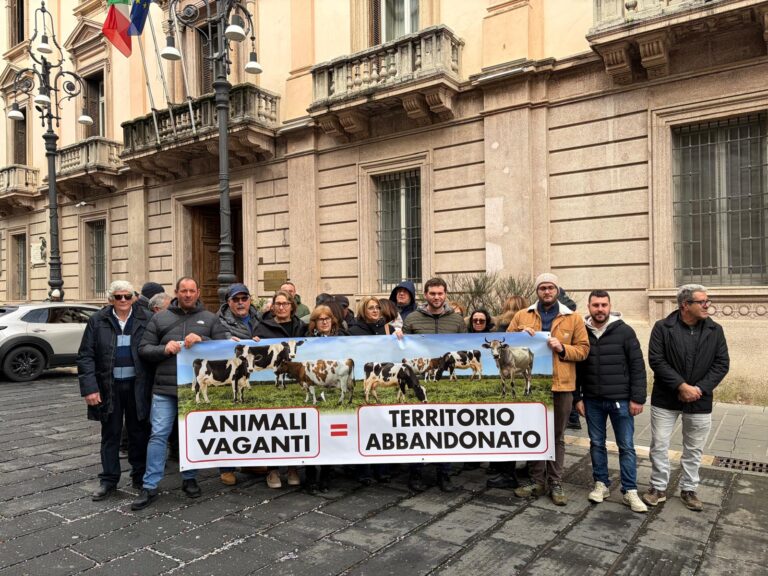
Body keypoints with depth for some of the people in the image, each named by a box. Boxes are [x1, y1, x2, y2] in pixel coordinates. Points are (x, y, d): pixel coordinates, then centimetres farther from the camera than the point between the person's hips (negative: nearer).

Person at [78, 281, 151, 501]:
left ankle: (140, 476, 24)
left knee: (139, 432, 10)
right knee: (110, 434, 10)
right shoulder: (98, 321, 0)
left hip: (137, 385, 0)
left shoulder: (145, 320, -2)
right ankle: (108, 480, 21)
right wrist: (89, 387, -9)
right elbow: (86, 355, -1)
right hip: (109, 386, 1)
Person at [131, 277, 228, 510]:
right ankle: (149, 486, 8)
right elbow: (143, 349, 8)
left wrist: (202, 340, -15)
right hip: (165, 388, 0)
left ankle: (189, 478, 27)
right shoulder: (160, 318, 10)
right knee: (158, 434, -2)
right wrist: (164, 349, -12)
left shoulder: (210, 319, 9)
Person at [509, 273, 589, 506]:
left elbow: (583, 349, 2)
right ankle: (538, 481, 24)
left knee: (557, 436, 9)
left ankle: (556, 484, 21)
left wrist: (562, 348, -16)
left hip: (561, 385, -1)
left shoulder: (573, 318, 4)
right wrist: (521, 334, -10)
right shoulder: (522, 316, 7)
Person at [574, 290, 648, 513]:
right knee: (597, 444, 12)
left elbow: (637, 367, -5)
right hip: (592, 401, 2)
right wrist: (578, 397, 3)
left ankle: (630, 491, 16)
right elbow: (576, 368, 6)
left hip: (621, 400, -2)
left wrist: (637, 398, -9)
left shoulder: (624, 331, -6)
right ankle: (601, 484, 26)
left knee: (626, 446, 5)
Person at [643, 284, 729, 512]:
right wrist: (681, 386, -19)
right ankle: (658, 487, 23)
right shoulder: (663, 328, -9)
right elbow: (656, 360, -13)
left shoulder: (715, 330, 0)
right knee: (659, 445, 6)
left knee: (694, 450, 13)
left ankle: (689, 490, 31)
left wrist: (700, 389, -12)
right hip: (665, 399, -2)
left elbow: (722, 364, -1)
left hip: (700, 401, 2)